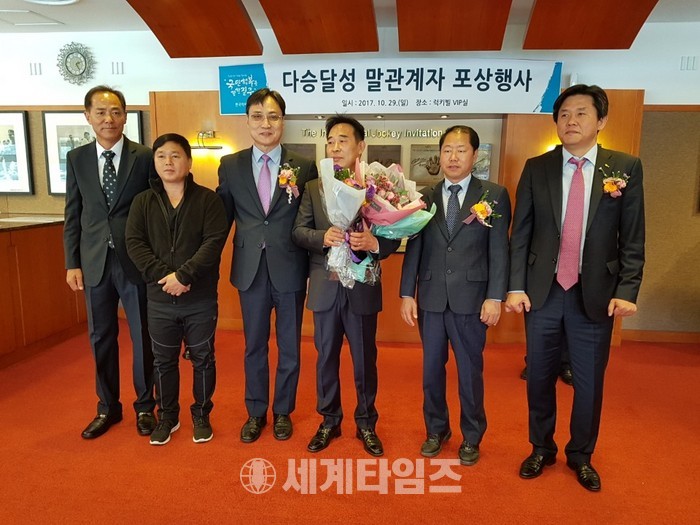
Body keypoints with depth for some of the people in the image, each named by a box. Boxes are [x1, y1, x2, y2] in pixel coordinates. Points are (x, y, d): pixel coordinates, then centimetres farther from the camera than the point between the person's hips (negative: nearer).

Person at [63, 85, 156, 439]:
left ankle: (145, 406, 25)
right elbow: (73, 215, 8)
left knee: (143, 336, 7)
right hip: (94, 262, 3)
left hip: (136, 261, -3)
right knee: (101, 337, 12)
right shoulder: (76, 158, 7)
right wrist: (72, 263, 3)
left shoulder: (145, 157, -4)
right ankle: (107, 407, 30)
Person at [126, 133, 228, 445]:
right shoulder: (142, 202, 5)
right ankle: (167, 416, 33)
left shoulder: (208, 199, -4)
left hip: (201, 298, -2)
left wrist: (183, 274, -21)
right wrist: (163, 276, -17)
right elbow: (134, 243, -4)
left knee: (202, 359, 11)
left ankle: (201, 415, 30)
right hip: (159, 299, 2)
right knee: (163, 361, 14)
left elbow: (214, 242, -14)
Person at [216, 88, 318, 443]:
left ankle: (283, 412, 33)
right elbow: (222, 217, 6)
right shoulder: (230, 165, 3)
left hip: (290, 270, -1)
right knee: (254, 346, 15)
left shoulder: (304, 167, -2)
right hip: (250, 270, 2)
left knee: (289, 347, 13)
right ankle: (255, 413, 34)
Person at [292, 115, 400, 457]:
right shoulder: (314, 188, 4)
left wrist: (374, 243, -25)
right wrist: (323, 237, -21)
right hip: (325, 288, 2)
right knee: (326, 358, 15)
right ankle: (329, 421, 34)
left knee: (364, 360, 12)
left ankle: (366, 424, 32)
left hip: (363, 288, -1)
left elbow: (394, 236, -4)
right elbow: (298, 231, -2)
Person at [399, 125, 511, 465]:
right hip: (430, 298, 3)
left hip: (471, 299, -2)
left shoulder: (494, 196, 0)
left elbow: (499, 250, -3)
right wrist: (407, 294, 1)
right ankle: (436, 430, 33)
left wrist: (495, 297, -9)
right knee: (431, 369, 13)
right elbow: (413, 248, 5)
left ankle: (471, 437, 30)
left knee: (470, 371, 10)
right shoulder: (424, 197, 7)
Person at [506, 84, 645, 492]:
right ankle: (542, 449, 34)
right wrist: (516, 286, -4)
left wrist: (627, 291, -9)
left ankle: (581, 455, 34)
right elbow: (521, 233, 1)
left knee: (590, 381, 11)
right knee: (540, 376, 12)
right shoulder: (537, 168, 1)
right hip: (542, 291, 1)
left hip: (596, 294, 0)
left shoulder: (626, 168, 0)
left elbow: (633, 239, -1)